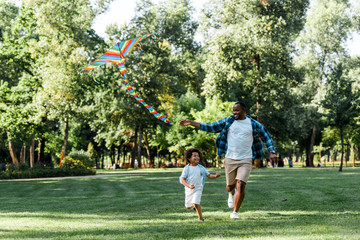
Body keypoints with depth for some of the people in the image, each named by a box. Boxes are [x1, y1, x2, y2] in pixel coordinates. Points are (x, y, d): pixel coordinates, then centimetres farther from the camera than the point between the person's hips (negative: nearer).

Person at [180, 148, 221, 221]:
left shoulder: (201, 168, -2)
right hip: (189, 190, 2)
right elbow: (183, 180, -11)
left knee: (196, 204, -21)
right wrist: (189, 186, -28)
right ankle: (195, 206, 48)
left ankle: (200, 218, -5)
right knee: (188, 206, 13)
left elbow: (209, 175, 1)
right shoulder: (186, 168, -6)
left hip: (198, 189, -1)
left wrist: (215, 176, -20)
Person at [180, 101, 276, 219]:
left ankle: (235, 212, -2)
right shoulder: (228, 121, 3)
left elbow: (266, 136, 15)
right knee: (230, 186, 10)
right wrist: (191, 123, -4)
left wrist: (272, 152, 4)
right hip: (230, 159, 2)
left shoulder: (253, 124, 2)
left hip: (245, 160, -2)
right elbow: (210, 127, 3)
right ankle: (232, 194, 49)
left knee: (240, 186, -16)